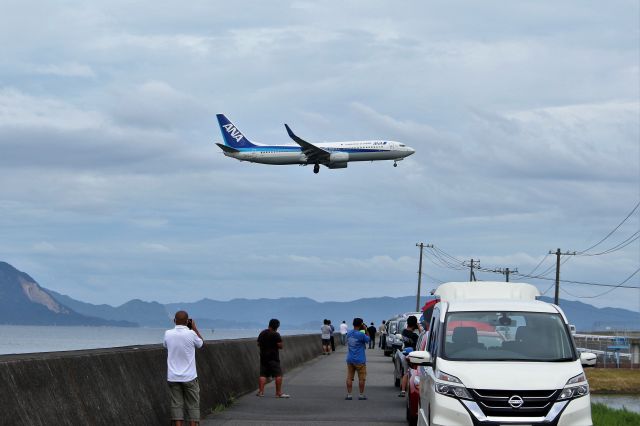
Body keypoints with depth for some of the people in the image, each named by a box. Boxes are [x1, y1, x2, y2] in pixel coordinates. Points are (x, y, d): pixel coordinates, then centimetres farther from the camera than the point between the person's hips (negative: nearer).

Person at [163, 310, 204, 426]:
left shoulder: (168, 334, -5)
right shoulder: (191, 334, -13)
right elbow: (200, 343, 7)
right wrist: (194, 328, 14)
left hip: (173, 377, 2)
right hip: (189, 377, -2)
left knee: (177, 405, 4)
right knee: (193, 405, 7)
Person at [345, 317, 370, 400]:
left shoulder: (349, 333, 1)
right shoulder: (361, 334, -17)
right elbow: (368, 340, -1)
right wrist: (365, 330, 2)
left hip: (350, 359, 5)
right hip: (359, 360, -5)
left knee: (349, 377, 8)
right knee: (361, 378, 6)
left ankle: (349, 395, 7)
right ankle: (361, 395, 11)